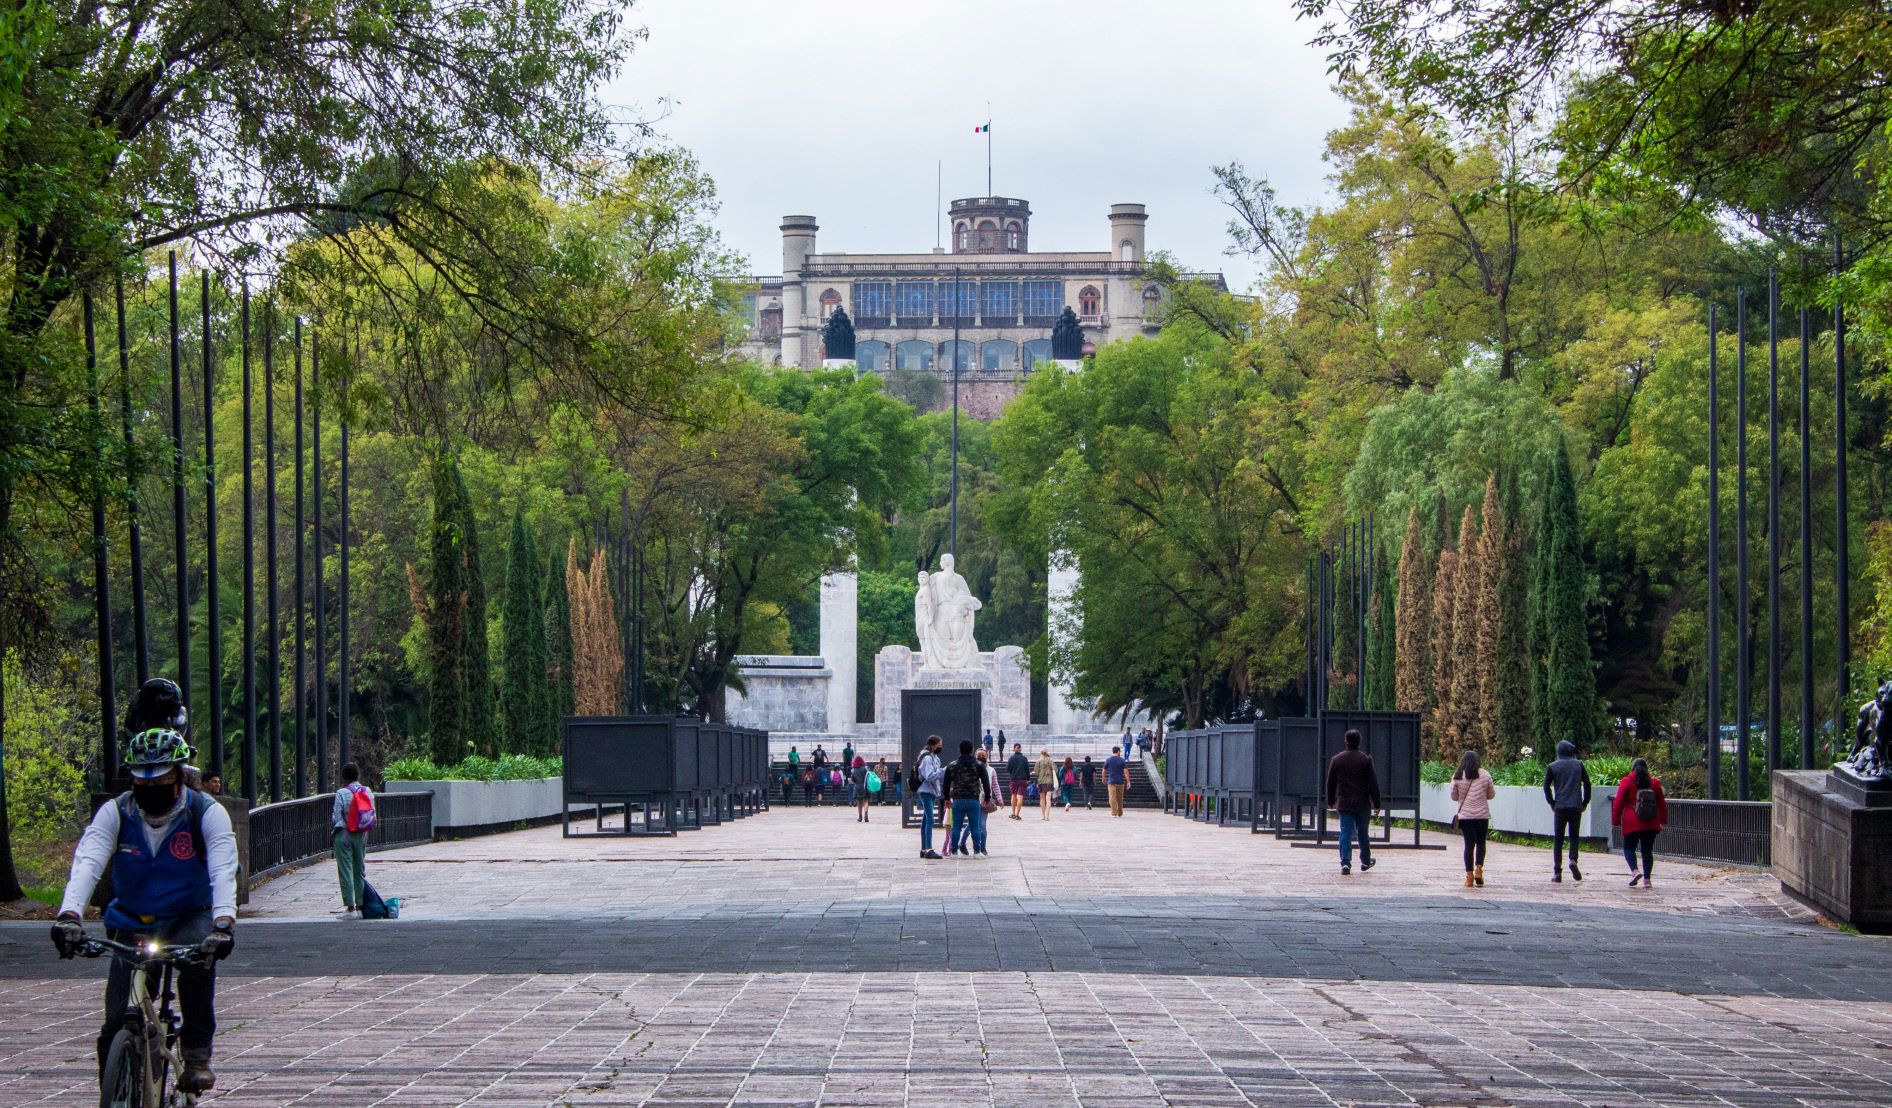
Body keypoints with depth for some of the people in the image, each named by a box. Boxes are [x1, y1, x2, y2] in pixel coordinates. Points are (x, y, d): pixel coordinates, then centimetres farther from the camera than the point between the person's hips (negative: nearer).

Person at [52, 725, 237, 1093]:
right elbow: (87, 863, -24)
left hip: (188, 920, -2)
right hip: (132, 926, 2)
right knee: (116, 1030, -10)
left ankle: (197, 1055, -20)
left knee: (202, 952, -36)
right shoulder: (115, 813, -9)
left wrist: (223, 923, -45)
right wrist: (69, 914, -42)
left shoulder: (206, 813, -14)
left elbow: (223, 870, -27)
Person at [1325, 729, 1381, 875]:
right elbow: (1373, 783, -4)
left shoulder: (1336, 759, 1)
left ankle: (1345, 863, -13)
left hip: (1344, 803, 1)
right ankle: (1366, 861, 27)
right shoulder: (1366, 759, -5)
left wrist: (1331, 801, 21)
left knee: (1345, 833, 0)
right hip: (1363, 803, -1)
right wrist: (1376, 804, 2)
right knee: (1363, 833, 14)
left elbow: (1330, 783, 9)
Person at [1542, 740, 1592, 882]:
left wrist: (1552, 803, 10)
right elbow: (1587, 784, 4)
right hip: (1576, 807, 0)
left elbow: (1546, 787, 1)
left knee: (1558, 839, 5)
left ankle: (1557, 872, 0)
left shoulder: (1552, 767, 4)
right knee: (1574, 836, 12)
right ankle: (1573, 859, -15)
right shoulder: (1579, 764, 5)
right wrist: (1585, 803, 12)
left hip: (1560, 807, 0)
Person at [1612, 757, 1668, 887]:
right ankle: (1647, 879, 4)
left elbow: (1618, 802, -4)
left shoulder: (1626, 782, -3)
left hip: (1632, 823, -3)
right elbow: (1661, 803, 12)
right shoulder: (1654, 782, 7)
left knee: (1629, 847, 7)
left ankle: (1635, 870, -18)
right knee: (1647, 850, 8)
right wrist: (1664, 820, 20)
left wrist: (1616, 820, 2)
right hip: (1651, 824, 3)